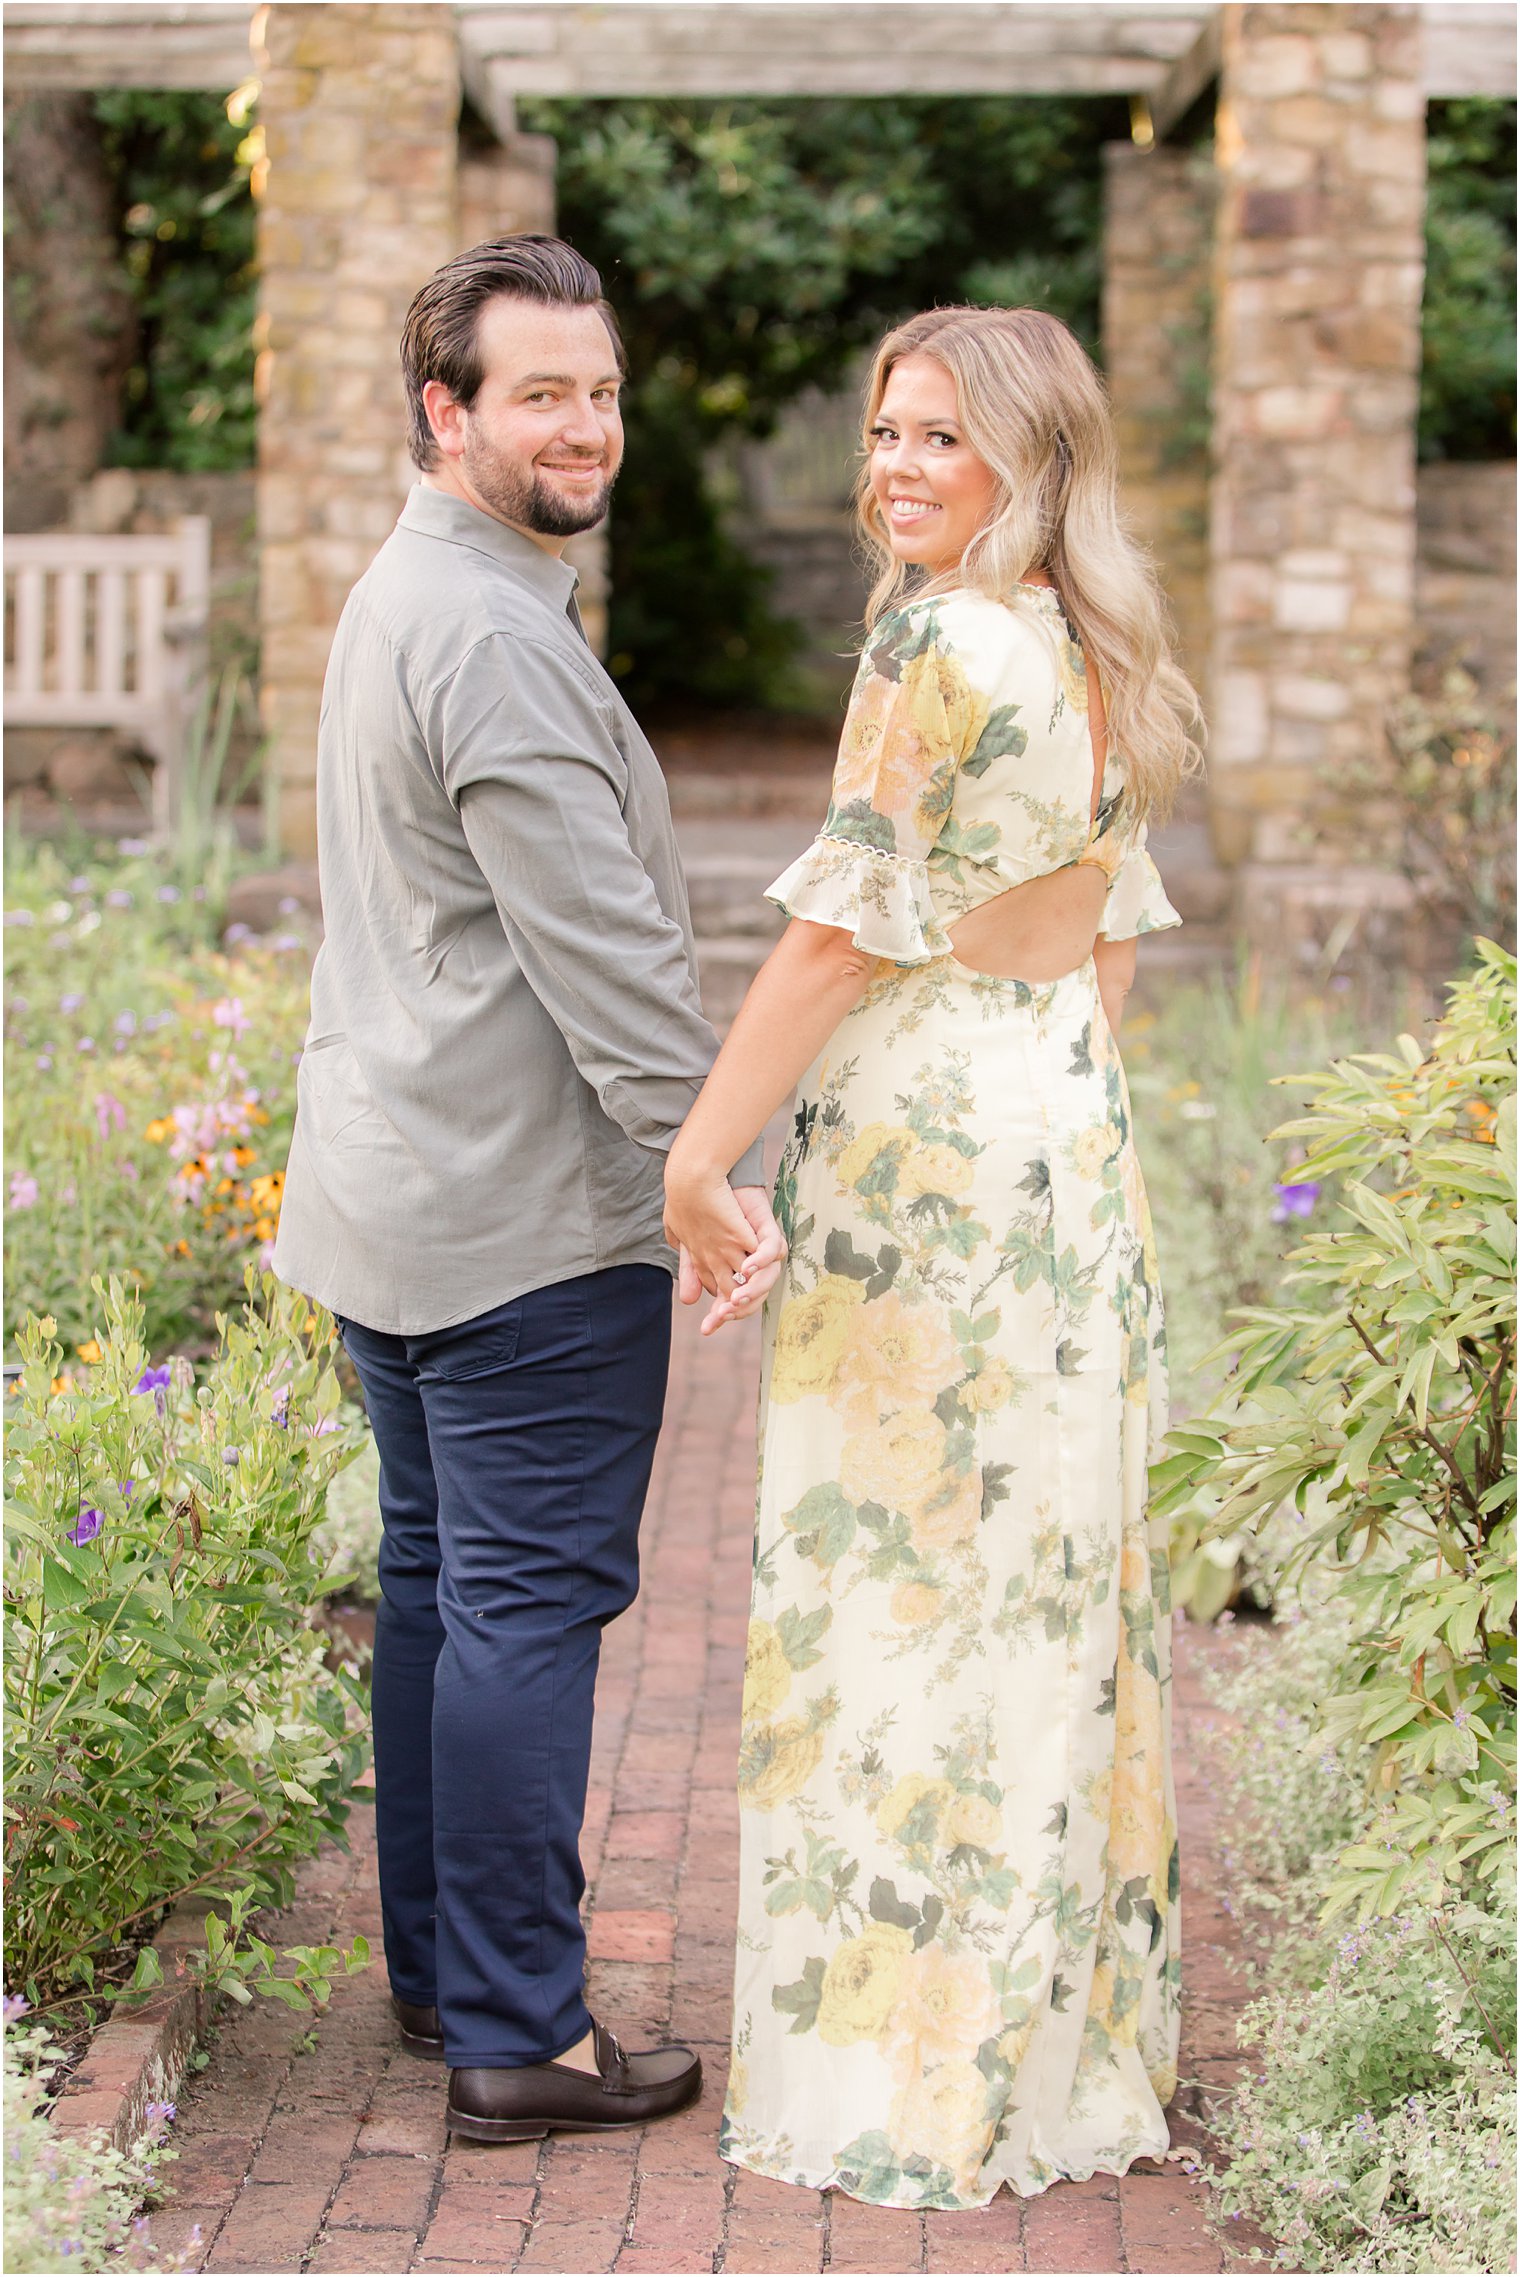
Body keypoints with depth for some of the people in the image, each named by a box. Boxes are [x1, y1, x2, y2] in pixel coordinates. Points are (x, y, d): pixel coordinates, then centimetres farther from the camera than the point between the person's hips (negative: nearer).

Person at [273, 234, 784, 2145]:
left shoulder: (400, 597, 16)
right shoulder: (495, 633, -18)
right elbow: (596, 942, -23)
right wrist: (714, 1168, -21)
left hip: (395, 1190, 11)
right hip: (529, 1215, -11)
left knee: (433, 1581, 16)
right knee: (530, 1600, -4)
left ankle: (437, 1972, 27)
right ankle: (519, 2035, 3)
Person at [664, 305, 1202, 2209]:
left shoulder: (941, 640, -16)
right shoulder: (1101, 655, 11)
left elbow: (847, 924, -17)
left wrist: (701, 1140, -12)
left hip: (921, 1139, -9)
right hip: (1074, 1130, 9)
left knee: (897, 1588, 0)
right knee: (1049, 1583, 13)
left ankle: (906, 2076, 8)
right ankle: (1078, 2051, 23)